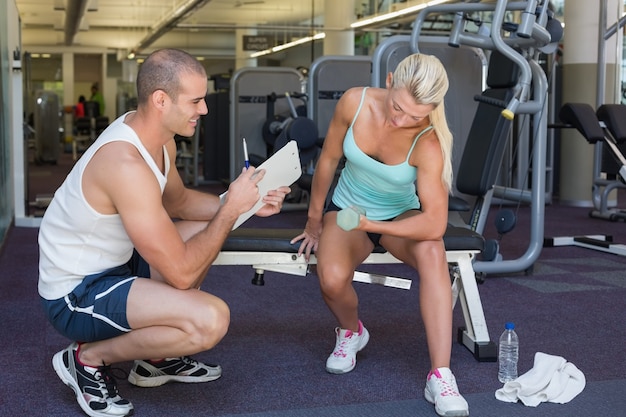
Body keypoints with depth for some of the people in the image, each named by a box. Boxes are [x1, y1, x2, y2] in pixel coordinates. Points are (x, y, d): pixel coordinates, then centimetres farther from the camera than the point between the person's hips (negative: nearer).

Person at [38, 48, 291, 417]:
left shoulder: (159, 137, -1)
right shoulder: (126, 163, -30)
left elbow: (178, 200, 20)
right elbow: (182, 273, -27)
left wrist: (247, 204, 4)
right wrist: (231, 207, -16)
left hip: (111, 263, 10)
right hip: (76, 295, -10)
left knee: (206, 228, 17)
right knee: (211, 318, -27)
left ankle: (156, 358, 18)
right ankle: (88, 359, -3)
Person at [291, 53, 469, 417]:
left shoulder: (428, 143, -28)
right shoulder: (355, 102, -22)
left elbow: (434, 225, -32)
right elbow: (328, 160, -6)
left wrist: (370, 225, -36)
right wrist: (314, 222, 4)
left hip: (400, 216, -1)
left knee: (431, 251, -36)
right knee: (332, 279, -31)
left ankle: (441, 377, -34)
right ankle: (351, 331, 8)